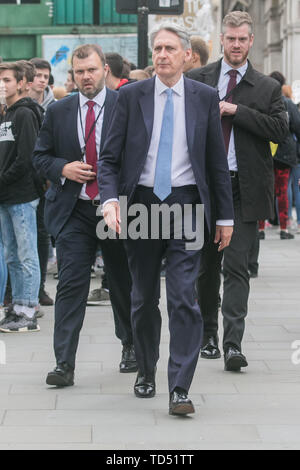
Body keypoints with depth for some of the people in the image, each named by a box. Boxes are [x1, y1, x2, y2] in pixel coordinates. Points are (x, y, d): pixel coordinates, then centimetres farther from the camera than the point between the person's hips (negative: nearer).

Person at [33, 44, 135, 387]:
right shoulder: (58, 112, 6)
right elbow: (40, 156, 10)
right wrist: (63, 169, -10)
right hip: (73, 211, 1)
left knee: (123, 282, 13)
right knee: (70, 285, -6)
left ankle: (131, 346, 34)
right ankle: (64, 364, -7)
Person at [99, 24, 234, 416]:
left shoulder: (205, 98, 4)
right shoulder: (131, 97, 3)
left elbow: (217, 161, 8)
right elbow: (109, 157, 2)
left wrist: (225, 215, 7)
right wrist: (110, 200, -15)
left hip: (186, 206, -1)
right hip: (142, 203, 1)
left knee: (184, 299, -10)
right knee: (143, 298, 12)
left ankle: (180, 390, -9)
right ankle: (146, 372, 31)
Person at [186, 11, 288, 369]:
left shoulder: (267, 88, 5)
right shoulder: (197, 79, 7)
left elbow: (280, 129, -8)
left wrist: (235, 110, -14)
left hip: (245, 187, -2)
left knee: (236, 266, -7)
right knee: (206, 264, 11)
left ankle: (233, 344, -10)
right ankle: (208, 335, 26)